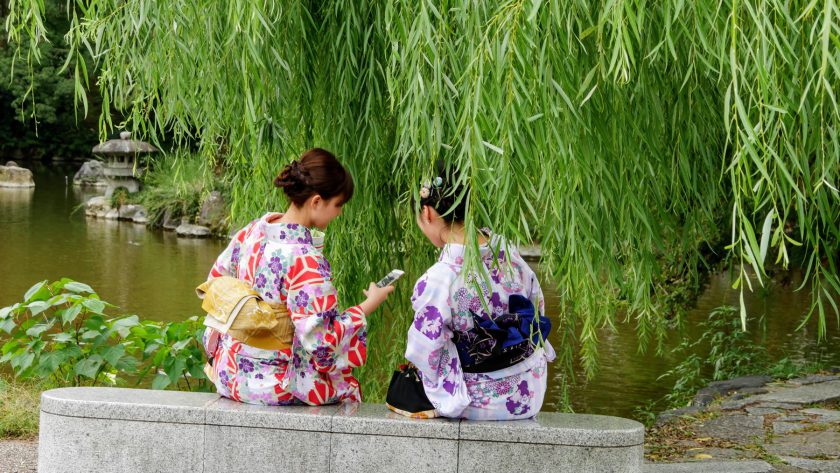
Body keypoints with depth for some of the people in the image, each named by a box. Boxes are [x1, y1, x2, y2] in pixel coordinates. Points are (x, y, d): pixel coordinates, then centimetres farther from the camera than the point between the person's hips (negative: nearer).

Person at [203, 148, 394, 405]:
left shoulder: (252, 231, -3)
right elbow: (321, 343, -25)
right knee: (347, 385, 21)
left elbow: (216, 280, 14)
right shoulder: (306, 261, -27)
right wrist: (369, 305, -14)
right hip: (274, 385, -7)